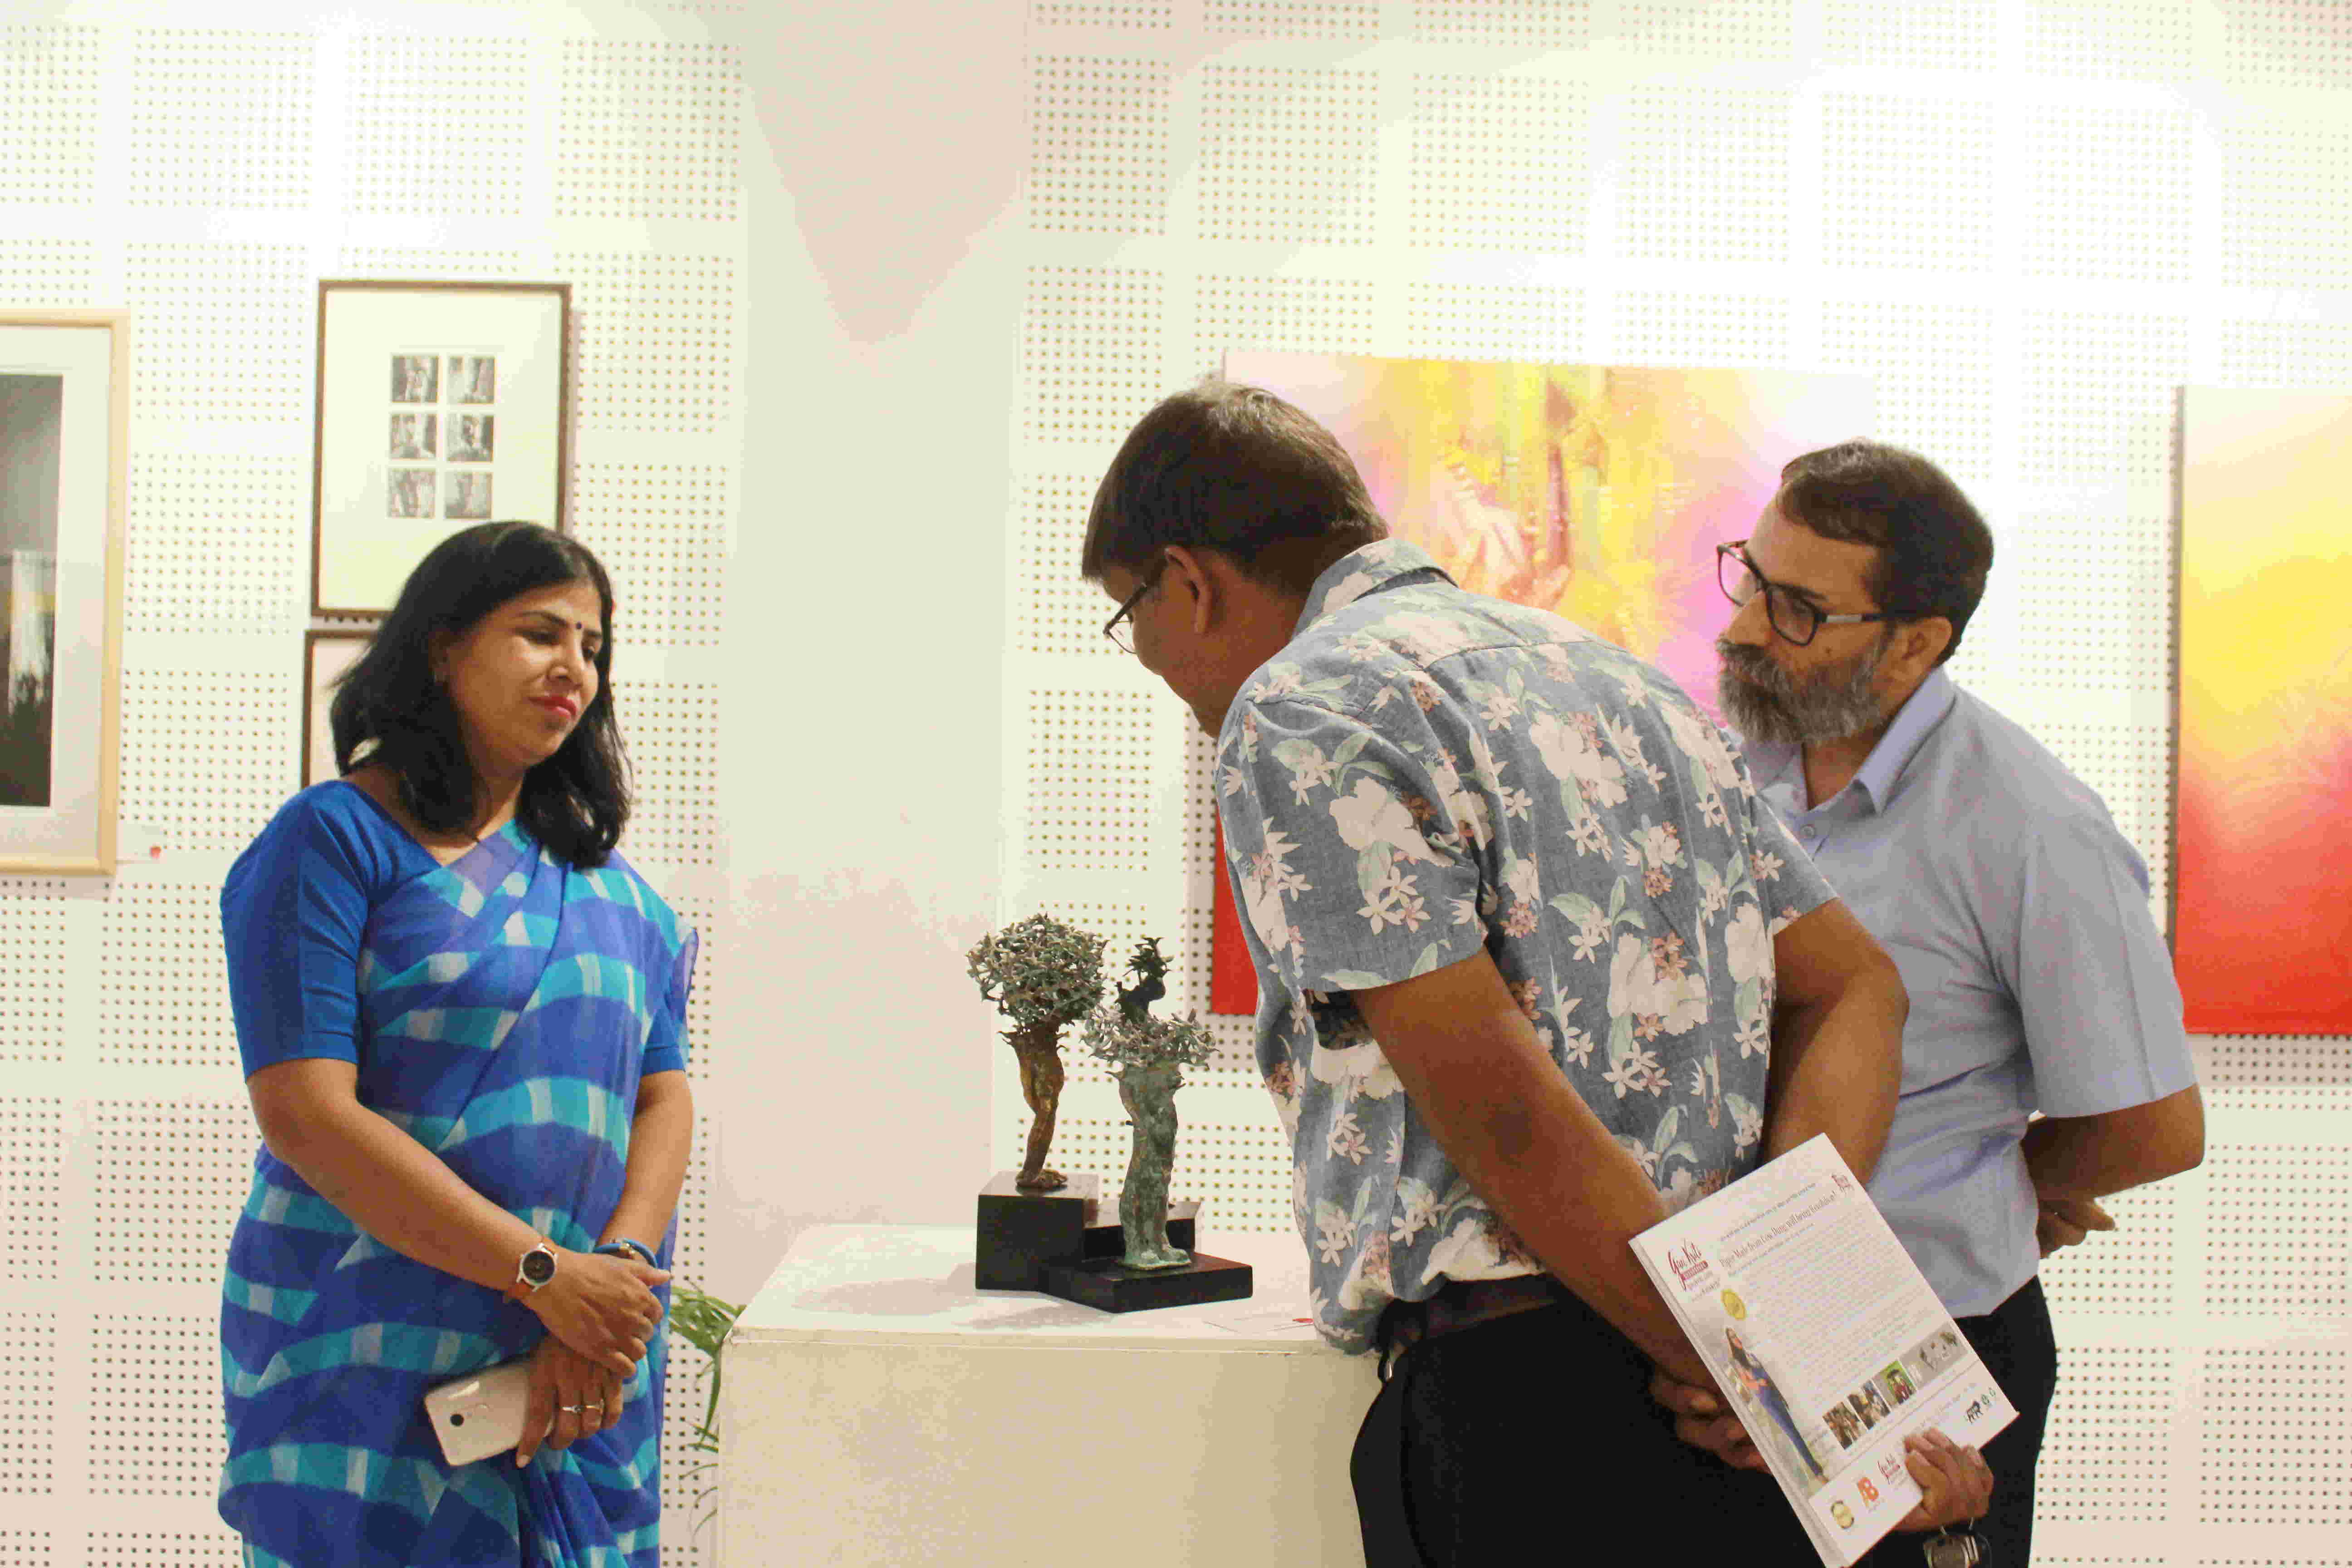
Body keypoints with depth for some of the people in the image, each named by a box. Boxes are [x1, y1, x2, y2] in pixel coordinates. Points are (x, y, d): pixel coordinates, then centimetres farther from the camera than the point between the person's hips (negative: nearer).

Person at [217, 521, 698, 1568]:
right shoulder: (334, 841, -5)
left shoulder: (606, 882, 12)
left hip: (580, 1373, 5)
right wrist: (544, 1274, -17)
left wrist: (616, 1296, -12)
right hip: (369, 1360, -4)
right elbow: (306, 1116, -14)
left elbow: (666, 1103, 5)